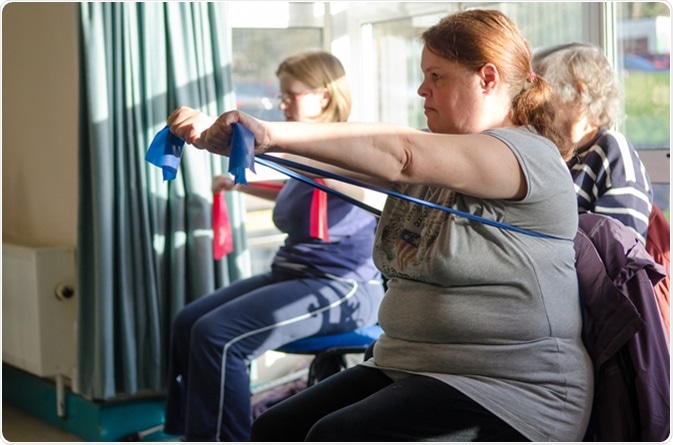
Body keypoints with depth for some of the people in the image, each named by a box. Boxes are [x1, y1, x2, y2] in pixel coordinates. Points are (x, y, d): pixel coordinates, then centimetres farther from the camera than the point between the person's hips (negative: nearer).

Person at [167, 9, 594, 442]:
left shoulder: (531, 155, -11)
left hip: (510, 390, -8)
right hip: (407, 368, 8)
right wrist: (214, 130, -7)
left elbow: (399, 154, -25)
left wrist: (273, 134, -31)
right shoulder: (430, 158, 15)